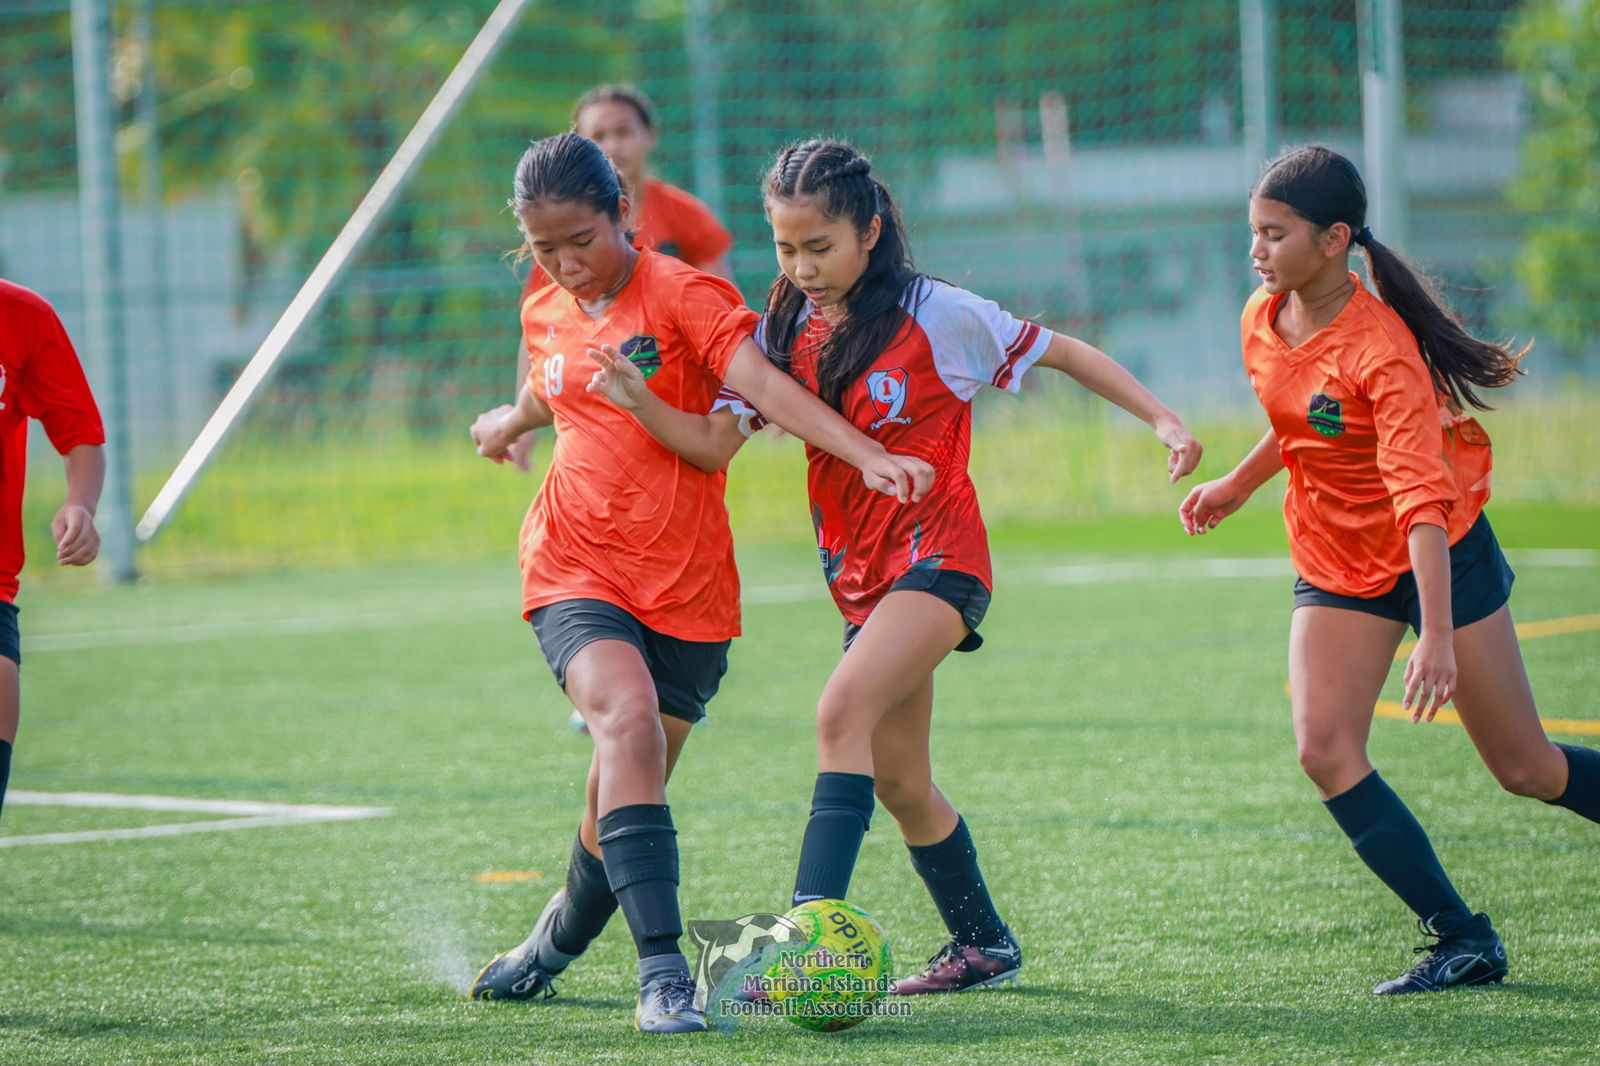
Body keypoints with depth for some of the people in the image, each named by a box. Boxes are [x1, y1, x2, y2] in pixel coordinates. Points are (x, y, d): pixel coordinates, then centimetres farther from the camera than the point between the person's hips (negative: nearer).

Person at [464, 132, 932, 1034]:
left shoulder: (684, 293, -7)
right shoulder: (546, 314, 9)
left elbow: (764, 384, -21)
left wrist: (869, 455, -35)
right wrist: (513, 421, 54)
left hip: (687, 586, -2)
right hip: (576, 570, 2)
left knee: (623, 795, 5)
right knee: (627, 718, -27)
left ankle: (554, 946, 36)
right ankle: (662, 974, -34)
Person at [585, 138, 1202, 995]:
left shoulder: (936, 315, -9)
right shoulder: (786, 331, 4)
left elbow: (1063, 353, 2)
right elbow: (715, 442, -5)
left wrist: (1163, 420, -4)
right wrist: (637, 400, -22)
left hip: (937, 556, -7)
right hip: (859, 573, 7)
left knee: (844, 708, -29)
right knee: (899, 784, 14)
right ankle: (983, 944, 33)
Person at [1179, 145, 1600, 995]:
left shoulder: (1378, 348, -26)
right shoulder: (1261, 323, -3)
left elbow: (1423, 498, -33)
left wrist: (1437, 637, -39)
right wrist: (1237, 485, 22)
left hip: (1442, 555, -6)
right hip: (1336, 567, 6)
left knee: (1524, 767, 0)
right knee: (1324, 748, -13)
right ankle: (1463, 941, -8)